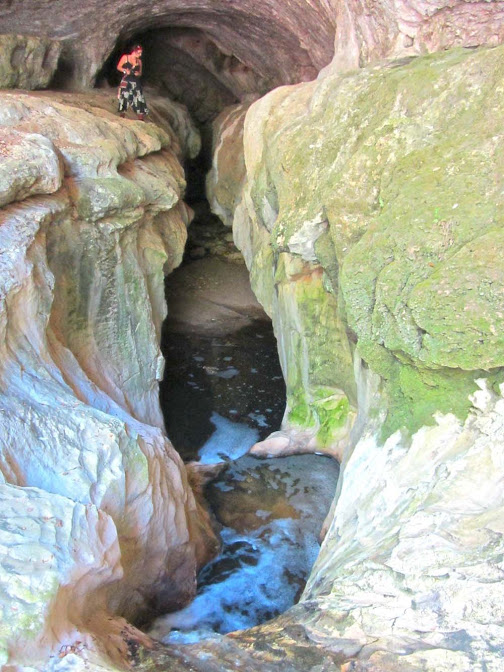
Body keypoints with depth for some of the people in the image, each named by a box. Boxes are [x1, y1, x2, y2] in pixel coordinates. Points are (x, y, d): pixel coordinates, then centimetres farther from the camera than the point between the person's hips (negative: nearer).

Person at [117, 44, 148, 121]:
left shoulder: (139, 61, 13)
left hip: (136, 82, 3)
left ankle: (141, 119, -6)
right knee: (125, 97, -8)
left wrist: (138, 74, -3)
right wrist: (125, 70, -12)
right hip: (126, 81, -3)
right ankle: (122, 116, -3)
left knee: (139, 99, -5)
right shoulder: (125, 57, 4)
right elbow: (119, 67, 6)